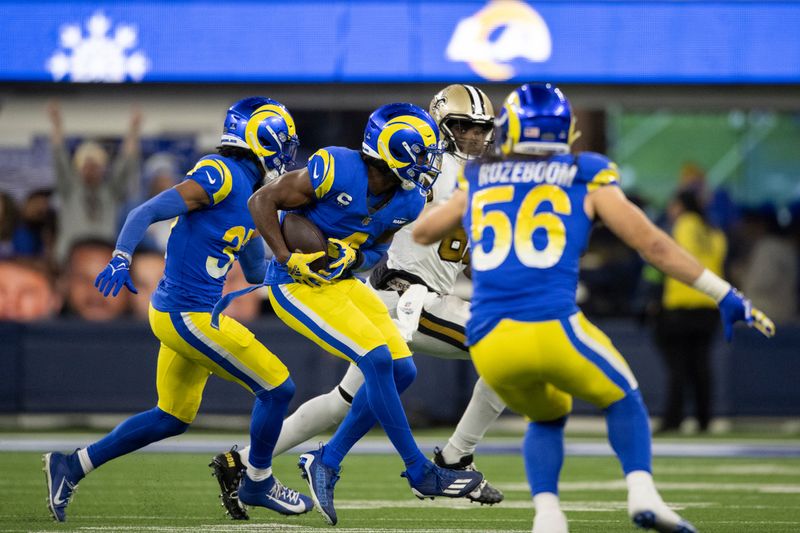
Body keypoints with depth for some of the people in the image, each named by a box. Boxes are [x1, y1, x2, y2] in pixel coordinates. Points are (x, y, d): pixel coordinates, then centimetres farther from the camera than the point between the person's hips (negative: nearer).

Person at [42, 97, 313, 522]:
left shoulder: (251, 193, 13)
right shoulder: (220, 176, -16)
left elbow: (255, 271, 23)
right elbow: (146, 213, -22)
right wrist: (120, 260, -35)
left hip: (184, 314, 10)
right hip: (189, 317, -10)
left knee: (172, 418, 19)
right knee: (276, 388, 0)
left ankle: (72, 466, 21)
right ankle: (257, 483, 18)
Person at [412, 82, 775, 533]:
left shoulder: (478, 182, 19)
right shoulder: (586, 180, 12)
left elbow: (423, 233, 36)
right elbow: (653, 244, 10)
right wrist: (727, 297, 15)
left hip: (489, 343, 3)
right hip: (553, 328, -3)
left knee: (548, 418, 30)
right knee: (624, 402, 24)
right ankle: (642, 493, -3)